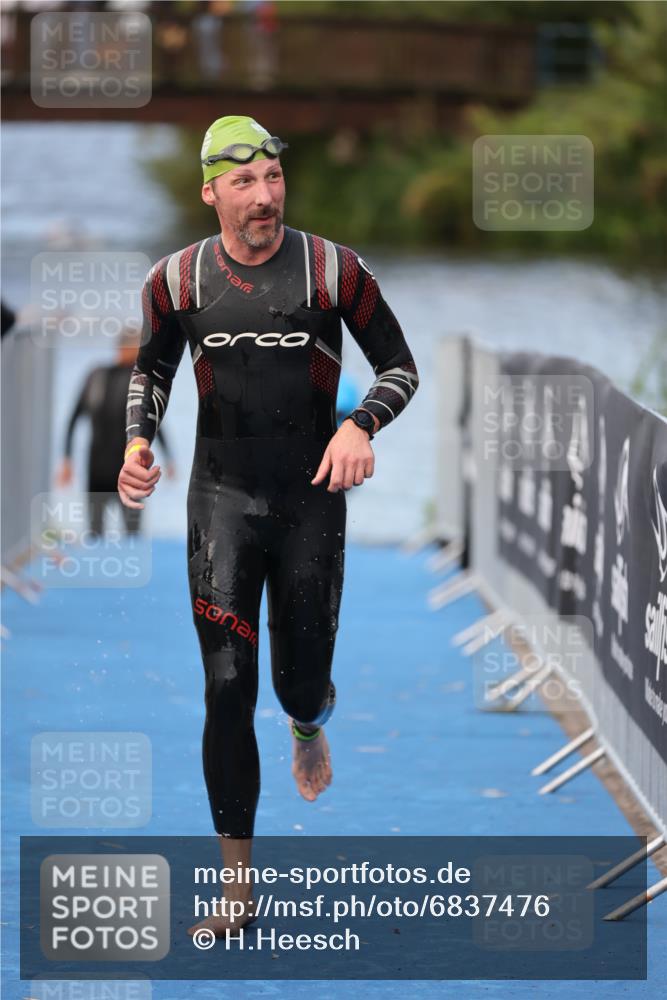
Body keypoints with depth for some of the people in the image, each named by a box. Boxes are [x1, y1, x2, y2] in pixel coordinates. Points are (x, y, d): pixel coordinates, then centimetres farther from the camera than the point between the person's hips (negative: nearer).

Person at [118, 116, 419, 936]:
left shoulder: (333, 270, -8)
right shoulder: (177, 279, -2)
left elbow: (400, 367, 2)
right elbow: (152, 367, 17)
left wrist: (361, 425, -18)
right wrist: (138, 441, -2)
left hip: (312, 501, -1)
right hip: (221, 499, 1)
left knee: (301, 688, 6)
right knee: (227, 691, -7)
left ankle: (308, 723, 49)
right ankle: (237, 886, -1)